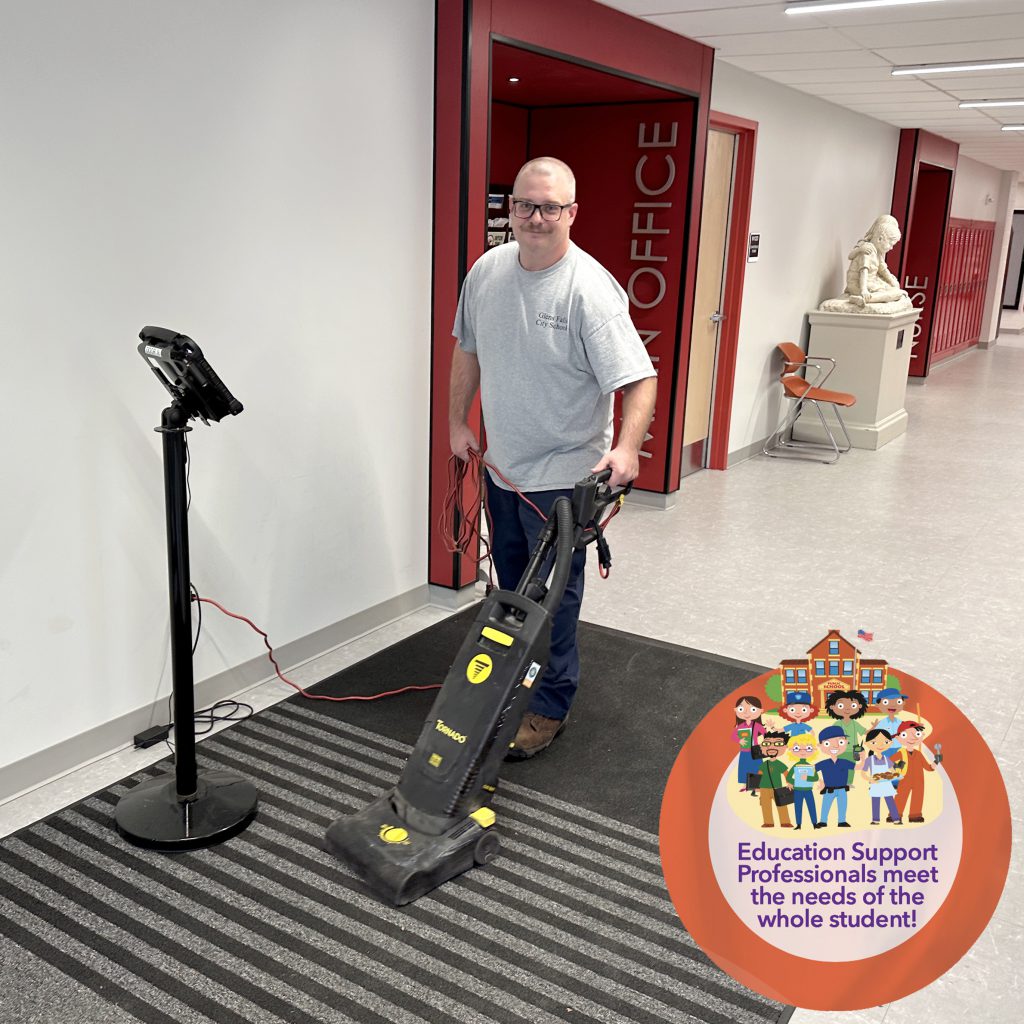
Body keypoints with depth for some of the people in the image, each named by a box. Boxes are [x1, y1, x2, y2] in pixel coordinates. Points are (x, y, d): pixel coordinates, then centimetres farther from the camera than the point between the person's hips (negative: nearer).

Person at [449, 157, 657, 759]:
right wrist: (459, 421, 13)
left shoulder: (590, 289, -21)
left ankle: (551, 708, 17)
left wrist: (627, 447, -41)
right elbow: (468, 351, 14)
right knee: (513, 586, 20)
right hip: (502, 465, 7)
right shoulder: (486, 271, 0)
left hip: (562, 476, -6)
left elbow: (640, 378, -27)